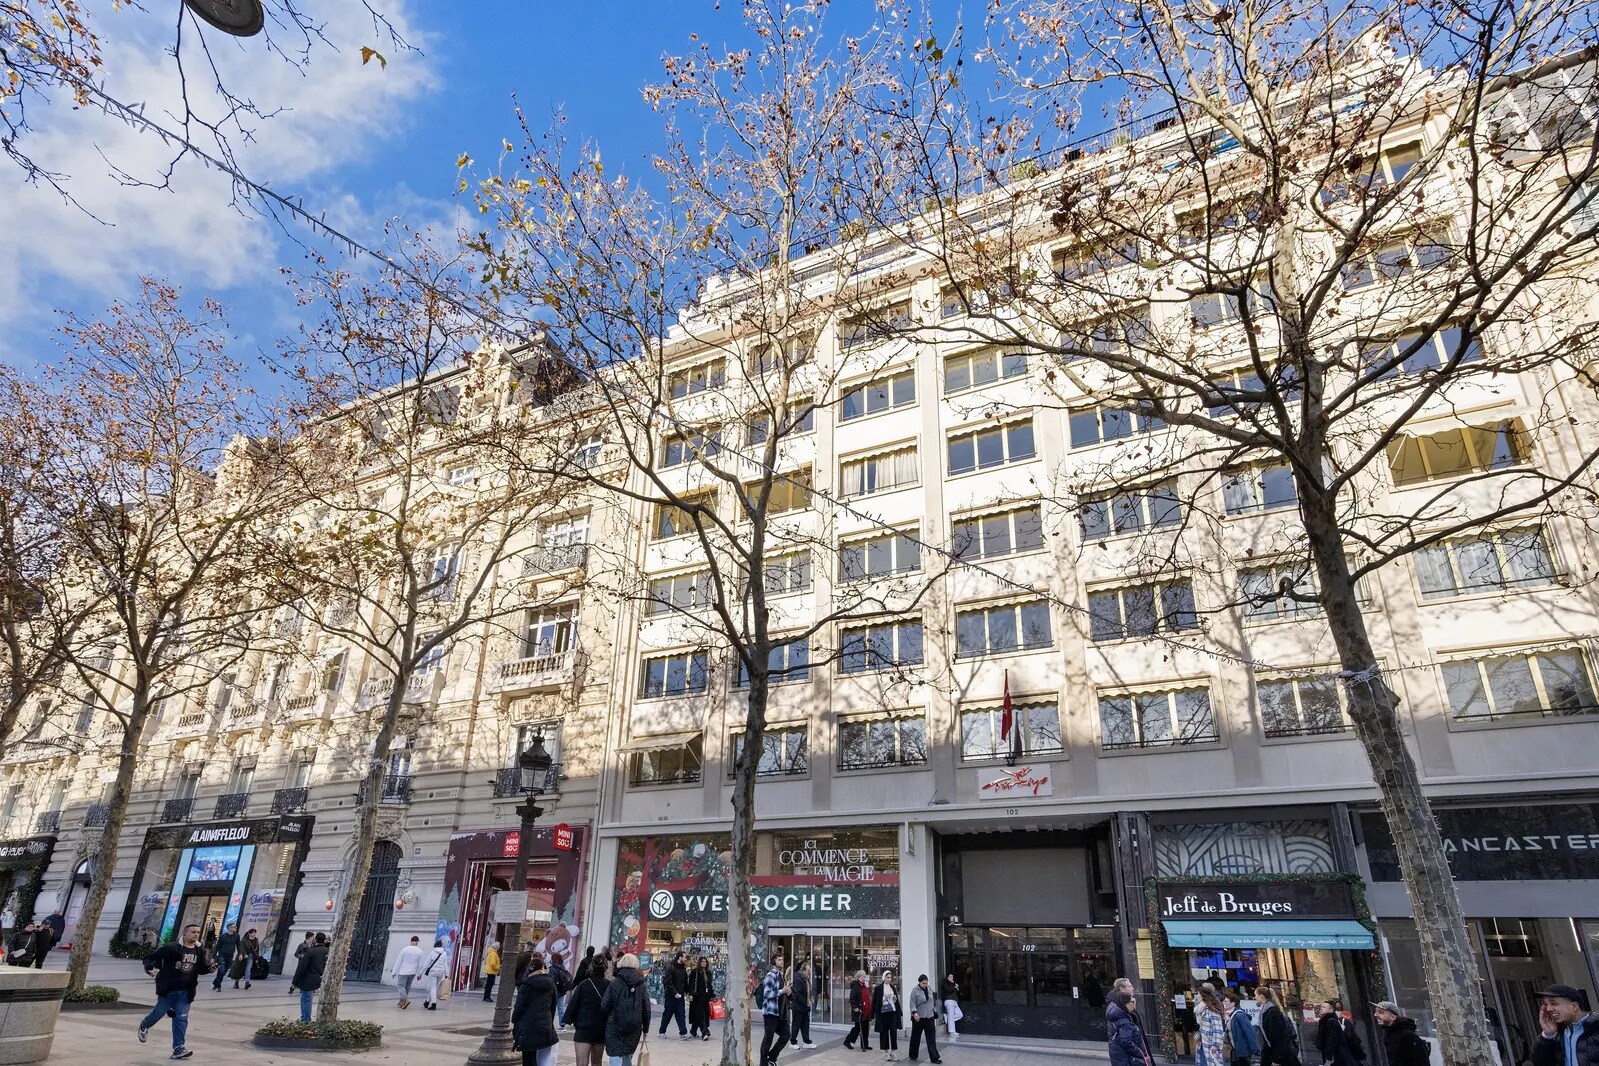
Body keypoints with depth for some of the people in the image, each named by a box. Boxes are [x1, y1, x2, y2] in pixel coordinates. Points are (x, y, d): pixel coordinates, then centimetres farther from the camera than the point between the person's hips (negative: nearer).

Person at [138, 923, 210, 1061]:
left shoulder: (200, 952, 3)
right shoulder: (171, 948, -15)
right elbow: (149, 958, -10)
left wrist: (210, 968, -6)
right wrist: (150, 968, -29)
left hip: (185, 992, 3)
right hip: (168, 989, -3)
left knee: (181, 1018, 1)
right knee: (160, 1012, 15)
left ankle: (178, 1048, 5)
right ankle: (144, 1026, 50)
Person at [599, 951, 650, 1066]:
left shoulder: (614, 983, -6)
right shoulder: (641, 984, 1)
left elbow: (604, 1007, -7)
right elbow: (646, 1009, 3)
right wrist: (645, 1029, 14)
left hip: (615, 1027, -3)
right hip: (634, 1030, 3)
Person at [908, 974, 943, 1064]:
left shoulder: (929, 988, 5)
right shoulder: (915, 991, -12)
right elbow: (912, 1004, -15)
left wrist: (934, 1011, 19)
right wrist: (914, 1013, -29)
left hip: (929, 1017, 4)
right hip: (918, 1018, -4)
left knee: (932, 1038, -1)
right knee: (915, 1037, 10)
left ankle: (934, 1058, 1)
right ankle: (913, 1056, 26)